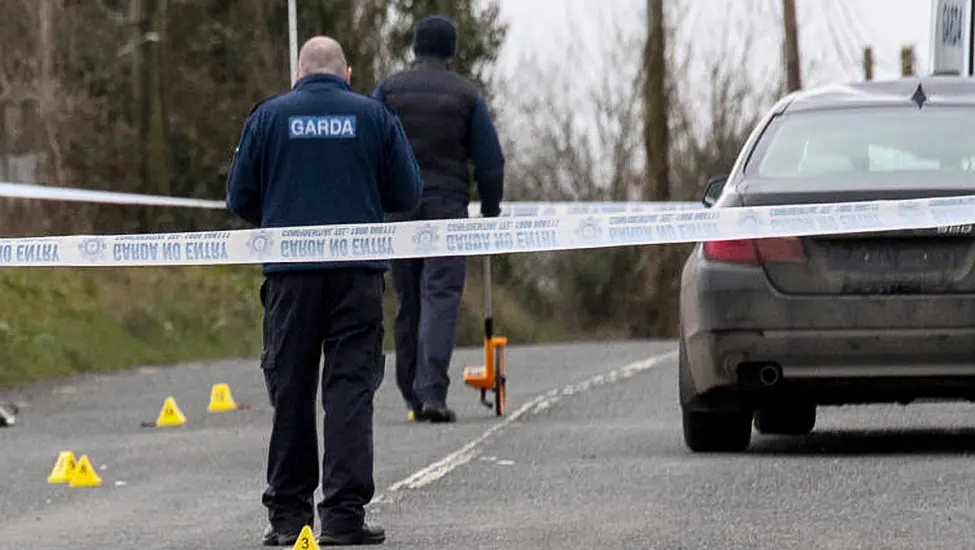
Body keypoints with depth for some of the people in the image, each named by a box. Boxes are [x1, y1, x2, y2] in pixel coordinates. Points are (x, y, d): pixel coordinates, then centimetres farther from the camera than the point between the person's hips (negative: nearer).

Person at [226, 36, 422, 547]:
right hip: (358, 271, -1)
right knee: (350, 387, 0)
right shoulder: (374, 116, 4)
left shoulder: (268, 116, 5)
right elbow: (407, 193, 6)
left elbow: (240, 199, 5)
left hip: (290, 273, 1)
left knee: (290, 390, 8)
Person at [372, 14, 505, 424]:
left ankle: (413, 395, 17)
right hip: (447, 206, -2)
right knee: (441, 297, -7)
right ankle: (432, 392, -22)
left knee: (407, 302, 11)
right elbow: (490, 161, 5)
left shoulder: (388, 90, 5)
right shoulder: (466, 95, 4)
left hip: (398, 207, 2)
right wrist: (490, 213, 15)